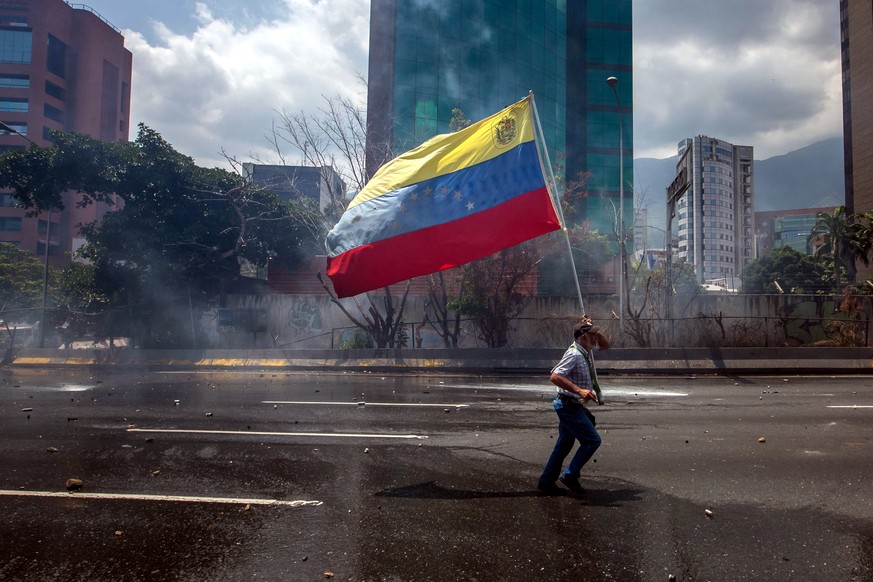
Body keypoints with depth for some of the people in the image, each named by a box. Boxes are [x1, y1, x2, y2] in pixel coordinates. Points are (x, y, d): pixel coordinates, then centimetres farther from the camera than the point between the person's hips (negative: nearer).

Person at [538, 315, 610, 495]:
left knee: (564, 444, 14)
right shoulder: (574, 354, -21)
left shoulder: (587, 350, 7)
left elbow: (605, 344, 25)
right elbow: (555, 376, -29)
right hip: (570, 405, -9)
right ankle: (570, 475, 3)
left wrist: (591, 327, 8)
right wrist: (579, 390, -34)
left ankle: (547, 482, 21)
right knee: (592, 440, -5)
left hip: (573, 406, 9)